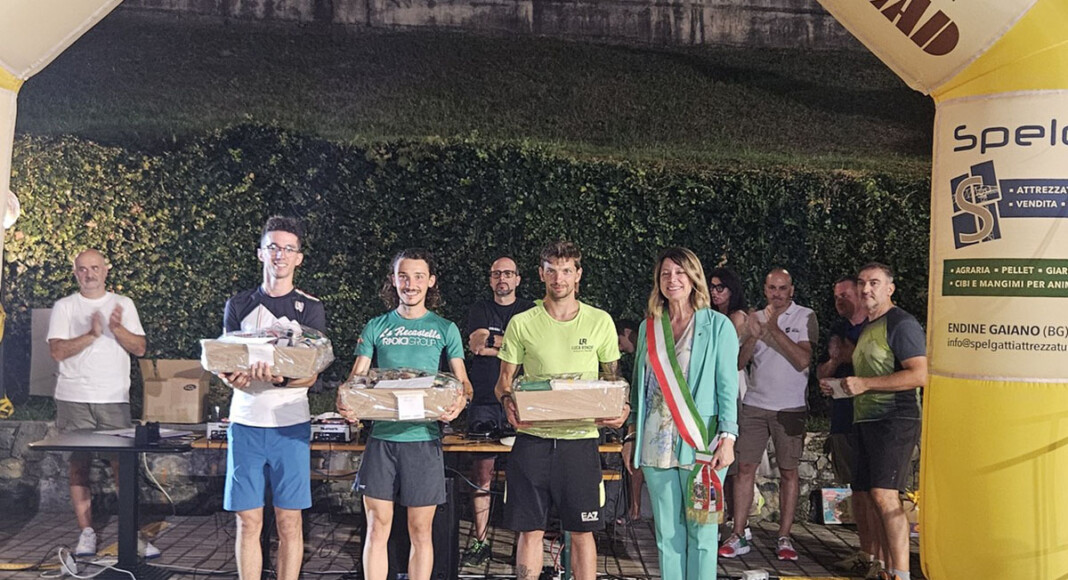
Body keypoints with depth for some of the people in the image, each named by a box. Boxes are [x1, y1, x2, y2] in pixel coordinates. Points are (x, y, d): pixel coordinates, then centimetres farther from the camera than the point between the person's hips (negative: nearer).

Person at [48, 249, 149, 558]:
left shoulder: (123, 304, 8)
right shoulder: (64, 307, 5)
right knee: (79, 465, 4)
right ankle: (87, 533, 12)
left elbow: (140, 349, 2)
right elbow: (57, 351, -6)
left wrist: (117, 328, -14)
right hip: (74, 399, 0)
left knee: (124, 465, -3)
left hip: (115, 399, 0)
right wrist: (91, 334, -18)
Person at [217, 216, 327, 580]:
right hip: (245, 424, 1)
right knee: (248, 521, 5)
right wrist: (234, 378, -19)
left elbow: (311, 374, -4)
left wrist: (281, 379, -26)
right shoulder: (239, 306, 8)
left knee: (289, 522, 4)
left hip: (290, 426, -1)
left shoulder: (311, 309, 3)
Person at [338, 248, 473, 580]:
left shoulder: (445, 329, 6)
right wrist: (346, 403, -17)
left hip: (423, 437, -1)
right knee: (377, 529, 5)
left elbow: (462, 381, 4)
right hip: (381, 436, 1)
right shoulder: (376, 327, 9)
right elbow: (356, 377, 5)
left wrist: (461, 401, -20)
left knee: (421, 531, 5)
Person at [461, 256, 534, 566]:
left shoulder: (530, 310, 11)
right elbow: (476, 344, -2)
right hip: (484, 401, 1)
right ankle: (480, 541, 6)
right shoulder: (480, 309, 14)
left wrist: (491, 341, -5)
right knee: (481, 473, -1)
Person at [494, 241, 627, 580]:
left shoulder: (600, 322, 4)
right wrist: (509, 403, -13)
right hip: (532, 440, 0)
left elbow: (614, 379, 11)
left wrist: (621, 409, -8)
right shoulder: (521, 324, 3)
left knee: (583, 532, 8)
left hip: (581, 440, 0)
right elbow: (504, 381, 8)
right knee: (530, 531, 6)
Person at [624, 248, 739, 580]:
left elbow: (727, 386, -4)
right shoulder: (649, 328, 12)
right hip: (657, 444, 4)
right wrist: (632, 436, 12)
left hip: (701, 445, -4)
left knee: (701, 532, 1)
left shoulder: (717, 325, 0)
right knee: (667, 532, 9)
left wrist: (727, 437, -12)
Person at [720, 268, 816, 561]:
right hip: (754, 404, 3)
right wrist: (752, 336, -10)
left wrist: (774, 329, -16)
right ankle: (738, 536, 4)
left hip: (790, 407, -3)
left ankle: (784, 538, 11)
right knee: (745, 467, 0)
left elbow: (803, 360, -13)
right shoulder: (756, 317, 11)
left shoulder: (805, 317, -1)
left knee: (788, 471, 2)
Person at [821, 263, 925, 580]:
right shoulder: (866, 328, 20)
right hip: (867, 420, 9)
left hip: (895, 419, -9)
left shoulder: (901, 323, -8)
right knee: (876, 497, 10)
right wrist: (838, 384, 12)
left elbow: (920, 375, -18)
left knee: (884, 495, -16)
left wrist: (865, 384, -19)